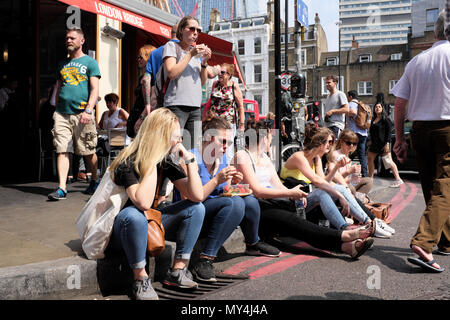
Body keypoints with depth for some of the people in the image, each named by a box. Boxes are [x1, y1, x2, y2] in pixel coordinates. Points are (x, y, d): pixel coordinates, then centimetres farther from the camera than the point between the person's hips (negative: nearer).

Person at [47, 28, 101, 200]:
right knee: (62, 150, -4)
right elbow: (59, 89, 24)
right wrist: (56, 111, 15)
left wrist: (88, 110, -17)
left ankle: (95, 181, 23)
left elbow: (94, 89, -4)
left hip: (81, 113, -4)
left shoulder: (90, 62, 5)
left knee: (88, 152, 3)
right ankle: (62, 188, -5)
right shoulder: (63, 64, 21)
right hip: (62, 113, 5)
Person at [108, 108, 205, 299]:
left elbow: (197, 197, -9)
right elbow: (143, 203, -39)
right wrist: (152, 161, -33)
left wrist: (189, 159, -16)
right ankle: (140, 280, -20)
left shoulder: (167, 162, -3)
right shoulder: (128, 163, -22)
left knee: (196, 209, -7)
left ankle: (177, 271, -7)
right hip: (118, 232, -6)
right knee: (133, 215, -40)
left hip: (149, 225, 7)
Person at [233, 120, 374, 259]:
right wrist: (290, 193, -16)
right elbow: (256, 190, -15)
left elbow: (278, 186, 15)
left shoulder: (264, 157, 21)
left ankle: (346, 246, -39)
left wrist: (294, 195, -7)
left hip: (268, 202, 7)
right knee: (293, 222, -28)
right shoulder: (242, 156, -5)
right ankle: (344, 236, -38)